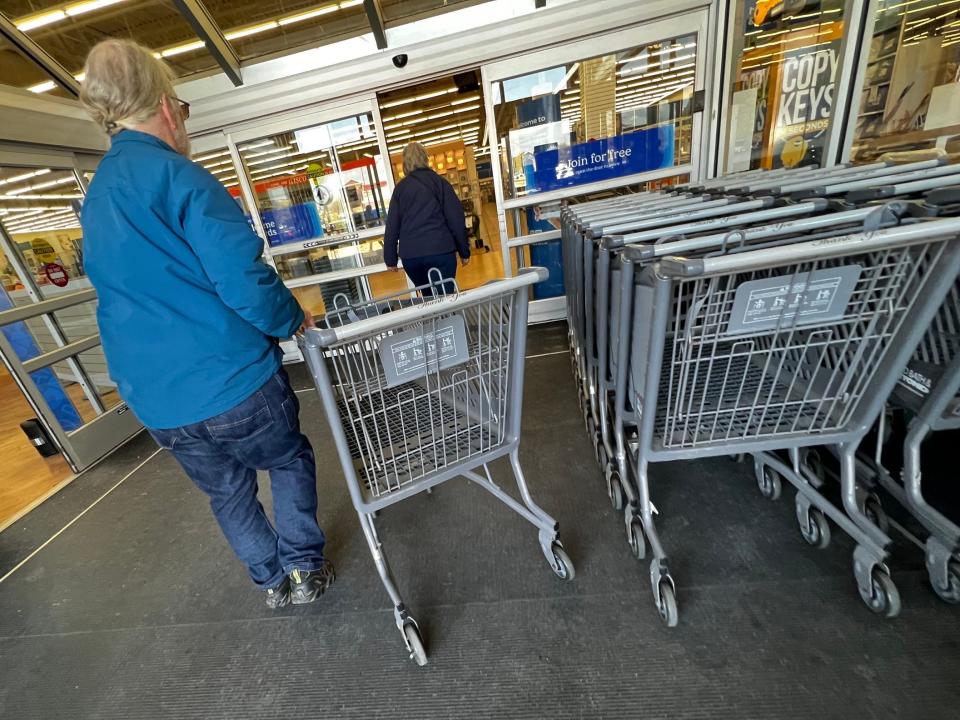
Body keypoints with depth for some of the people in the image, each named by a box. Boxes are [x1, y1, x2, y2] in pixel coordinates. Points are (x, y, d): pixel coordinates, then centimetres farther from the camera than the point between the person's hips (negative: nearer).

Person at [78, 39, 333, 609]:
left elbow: (137, 296, 20)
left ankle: (273, 582, 42)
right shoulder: (178, 175, -12)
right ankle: (304, 570, 30)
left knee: (228, 493, 23)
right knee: (291, 463, 20)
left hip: (156, 402, 7)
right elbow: (246, 282, -23)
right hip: (233, 382, -6)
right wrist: (294, 320, -5)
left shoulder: (93, 202, 13)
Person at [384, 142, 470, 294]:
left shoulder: (400, 188, 11)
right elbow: (456, 219, -1)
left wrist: (390, 258, 14)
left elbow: (392, 226, 8)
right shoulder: (438, 181, 5)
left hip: (410, 255, 3)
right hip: (440, 250, -3)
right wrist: (464, 251, 5)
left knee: (429, 297, 19)